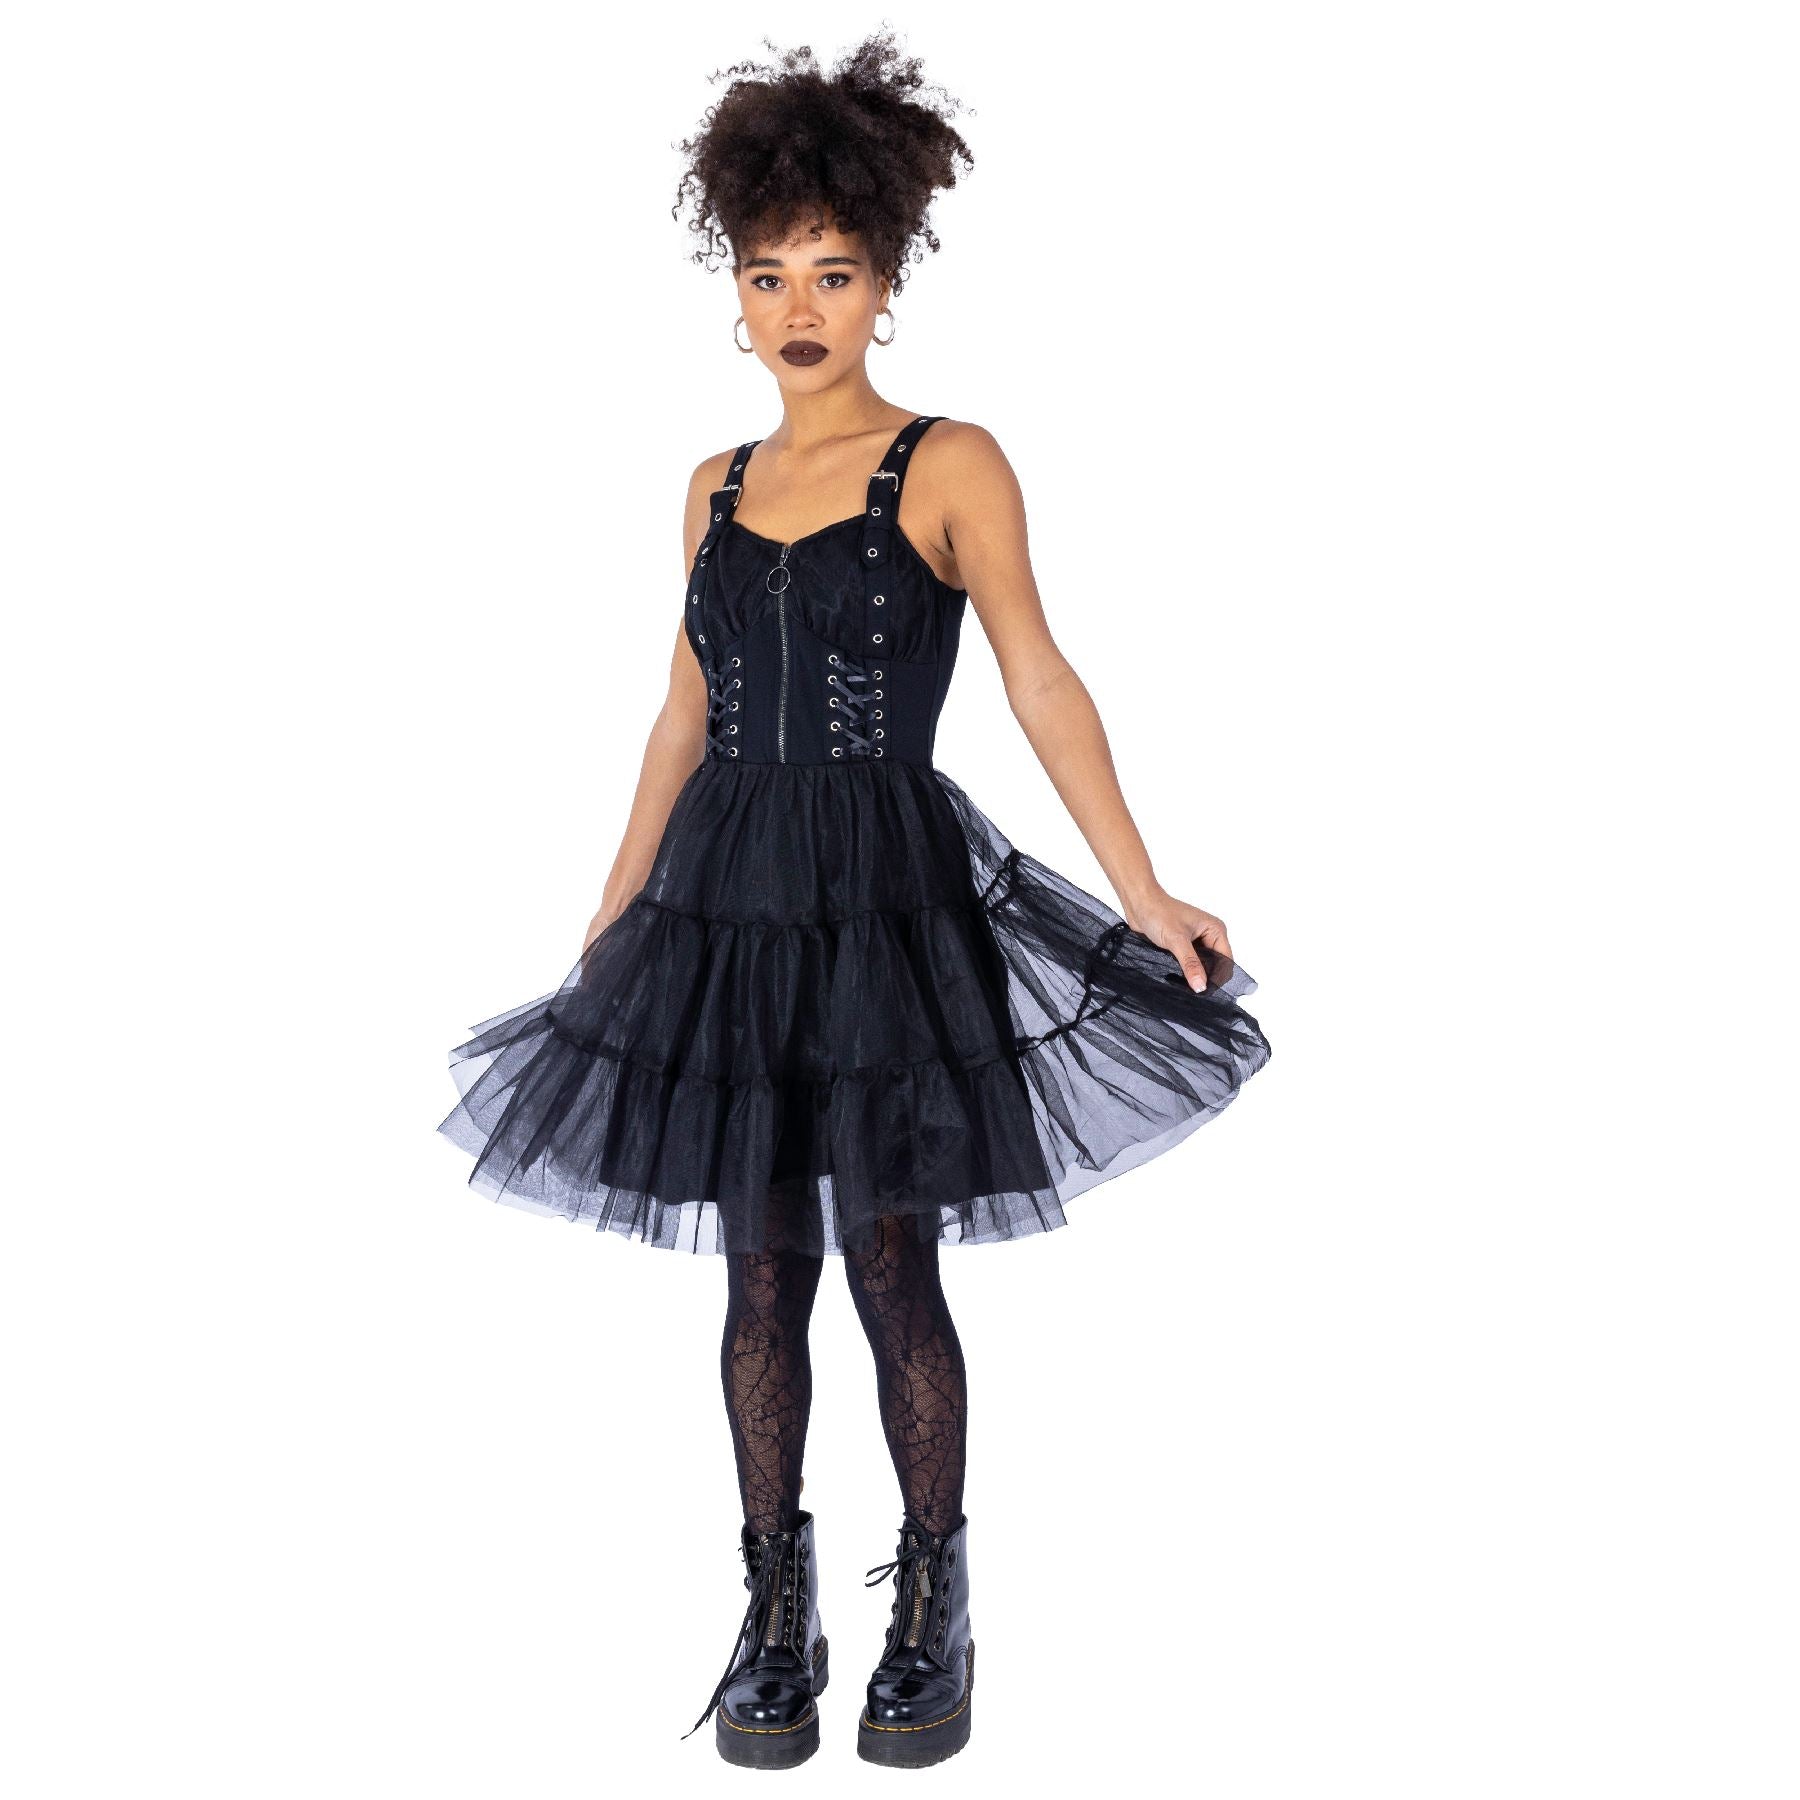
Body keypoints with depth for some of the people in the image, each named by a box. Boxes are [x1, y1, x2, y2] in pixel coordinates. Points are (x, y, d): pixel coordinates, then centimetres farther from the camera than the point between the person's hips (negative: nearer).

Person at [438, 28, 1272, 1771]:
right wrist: (607, 926, 19)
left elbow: (1041, 683, -7)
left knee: (893, 1269, 1)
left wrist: (1145, 895, -15)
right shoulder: (717, 487, 12)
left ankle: (933, 1608, 20)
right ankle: (775, 1608, 22)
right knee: (762, 1273, 8)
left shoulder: (948, 465, -2)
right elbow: (684, 722, 16)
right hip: (724, 903, 4)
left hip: (885, 902, -4)